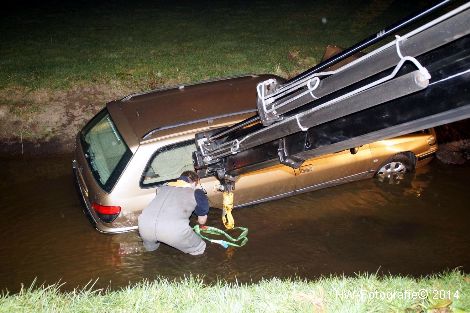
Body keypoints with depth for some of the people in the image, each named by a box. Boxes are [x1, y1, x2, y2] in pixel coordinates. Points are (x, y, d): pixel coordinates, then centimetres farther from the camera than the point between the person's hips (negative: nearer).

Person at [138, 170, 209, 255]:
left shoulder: (164, 187, 28)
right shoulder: (197, 193, 18)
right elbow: (202, 221, 30)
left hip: (145, 225, 6)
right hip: (173, 230, -5)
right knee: (199, 248, 21)